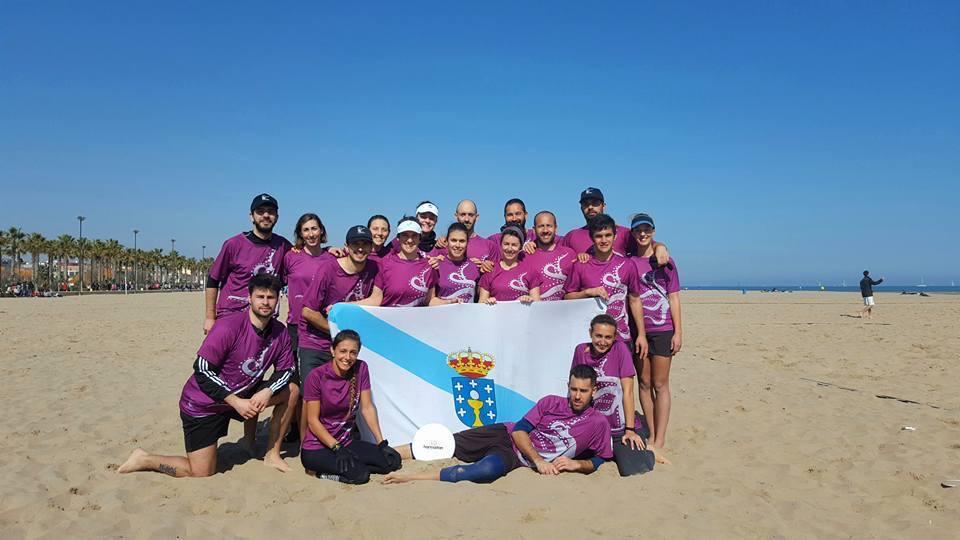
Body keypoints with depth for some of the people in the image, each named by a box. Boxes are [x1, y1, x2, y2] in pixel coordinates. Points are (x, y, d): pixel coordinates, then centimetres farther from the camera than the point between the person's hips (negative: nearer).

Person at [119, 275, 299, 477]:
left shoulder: (279, 333, -9)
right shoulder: (229, 327, -26)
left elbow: (286, 370, -1)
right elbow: (202, 370, -24)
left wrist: (267, 392, -21)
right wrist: (236, 402, -26)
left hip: (242, 395, 6)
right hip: (203, 404, -6)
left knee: (291, 391, -4)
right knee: (202, 473, -6)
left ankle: (272, 454, 8)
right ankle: (145, 460, 16)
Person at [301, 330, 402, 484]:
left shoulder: (361, 369, -3)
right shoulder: (316, 377, -15)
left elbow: (367, 407, 0)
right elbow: (313, 421, -13)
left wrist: (381, 442, -6)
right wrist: (337, 448, -20)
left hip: (346, 442, 6)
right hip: (316, 448, -6)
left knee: (393, 460, -11)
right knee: (359, 474, -27)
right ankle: (319, 470, -1)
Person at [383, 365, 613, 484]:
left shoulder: (599, 423, -3)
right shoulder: (551, 402, -4)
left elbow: (597, 461, 7)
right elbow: (520, 430, -6)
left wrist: (576, 464, -14)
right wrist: (538, 460, -17)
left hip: (515, 459, -2)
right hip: (506, 435, 2)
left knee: (486, 470, -34)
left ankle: (410, 477, -28)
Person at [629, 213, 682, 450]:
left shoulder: (665, 262, 3)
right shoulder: (628, 262, 5)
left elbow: (673, 298, 2)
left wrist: (678, 331, -3)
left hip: (663, 329, -2)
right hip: (637, 330, 2)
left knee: (660, 385, 0)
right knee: (644, 383, 7)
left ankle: (660, 439, 4)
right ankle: (651, 434, 17)